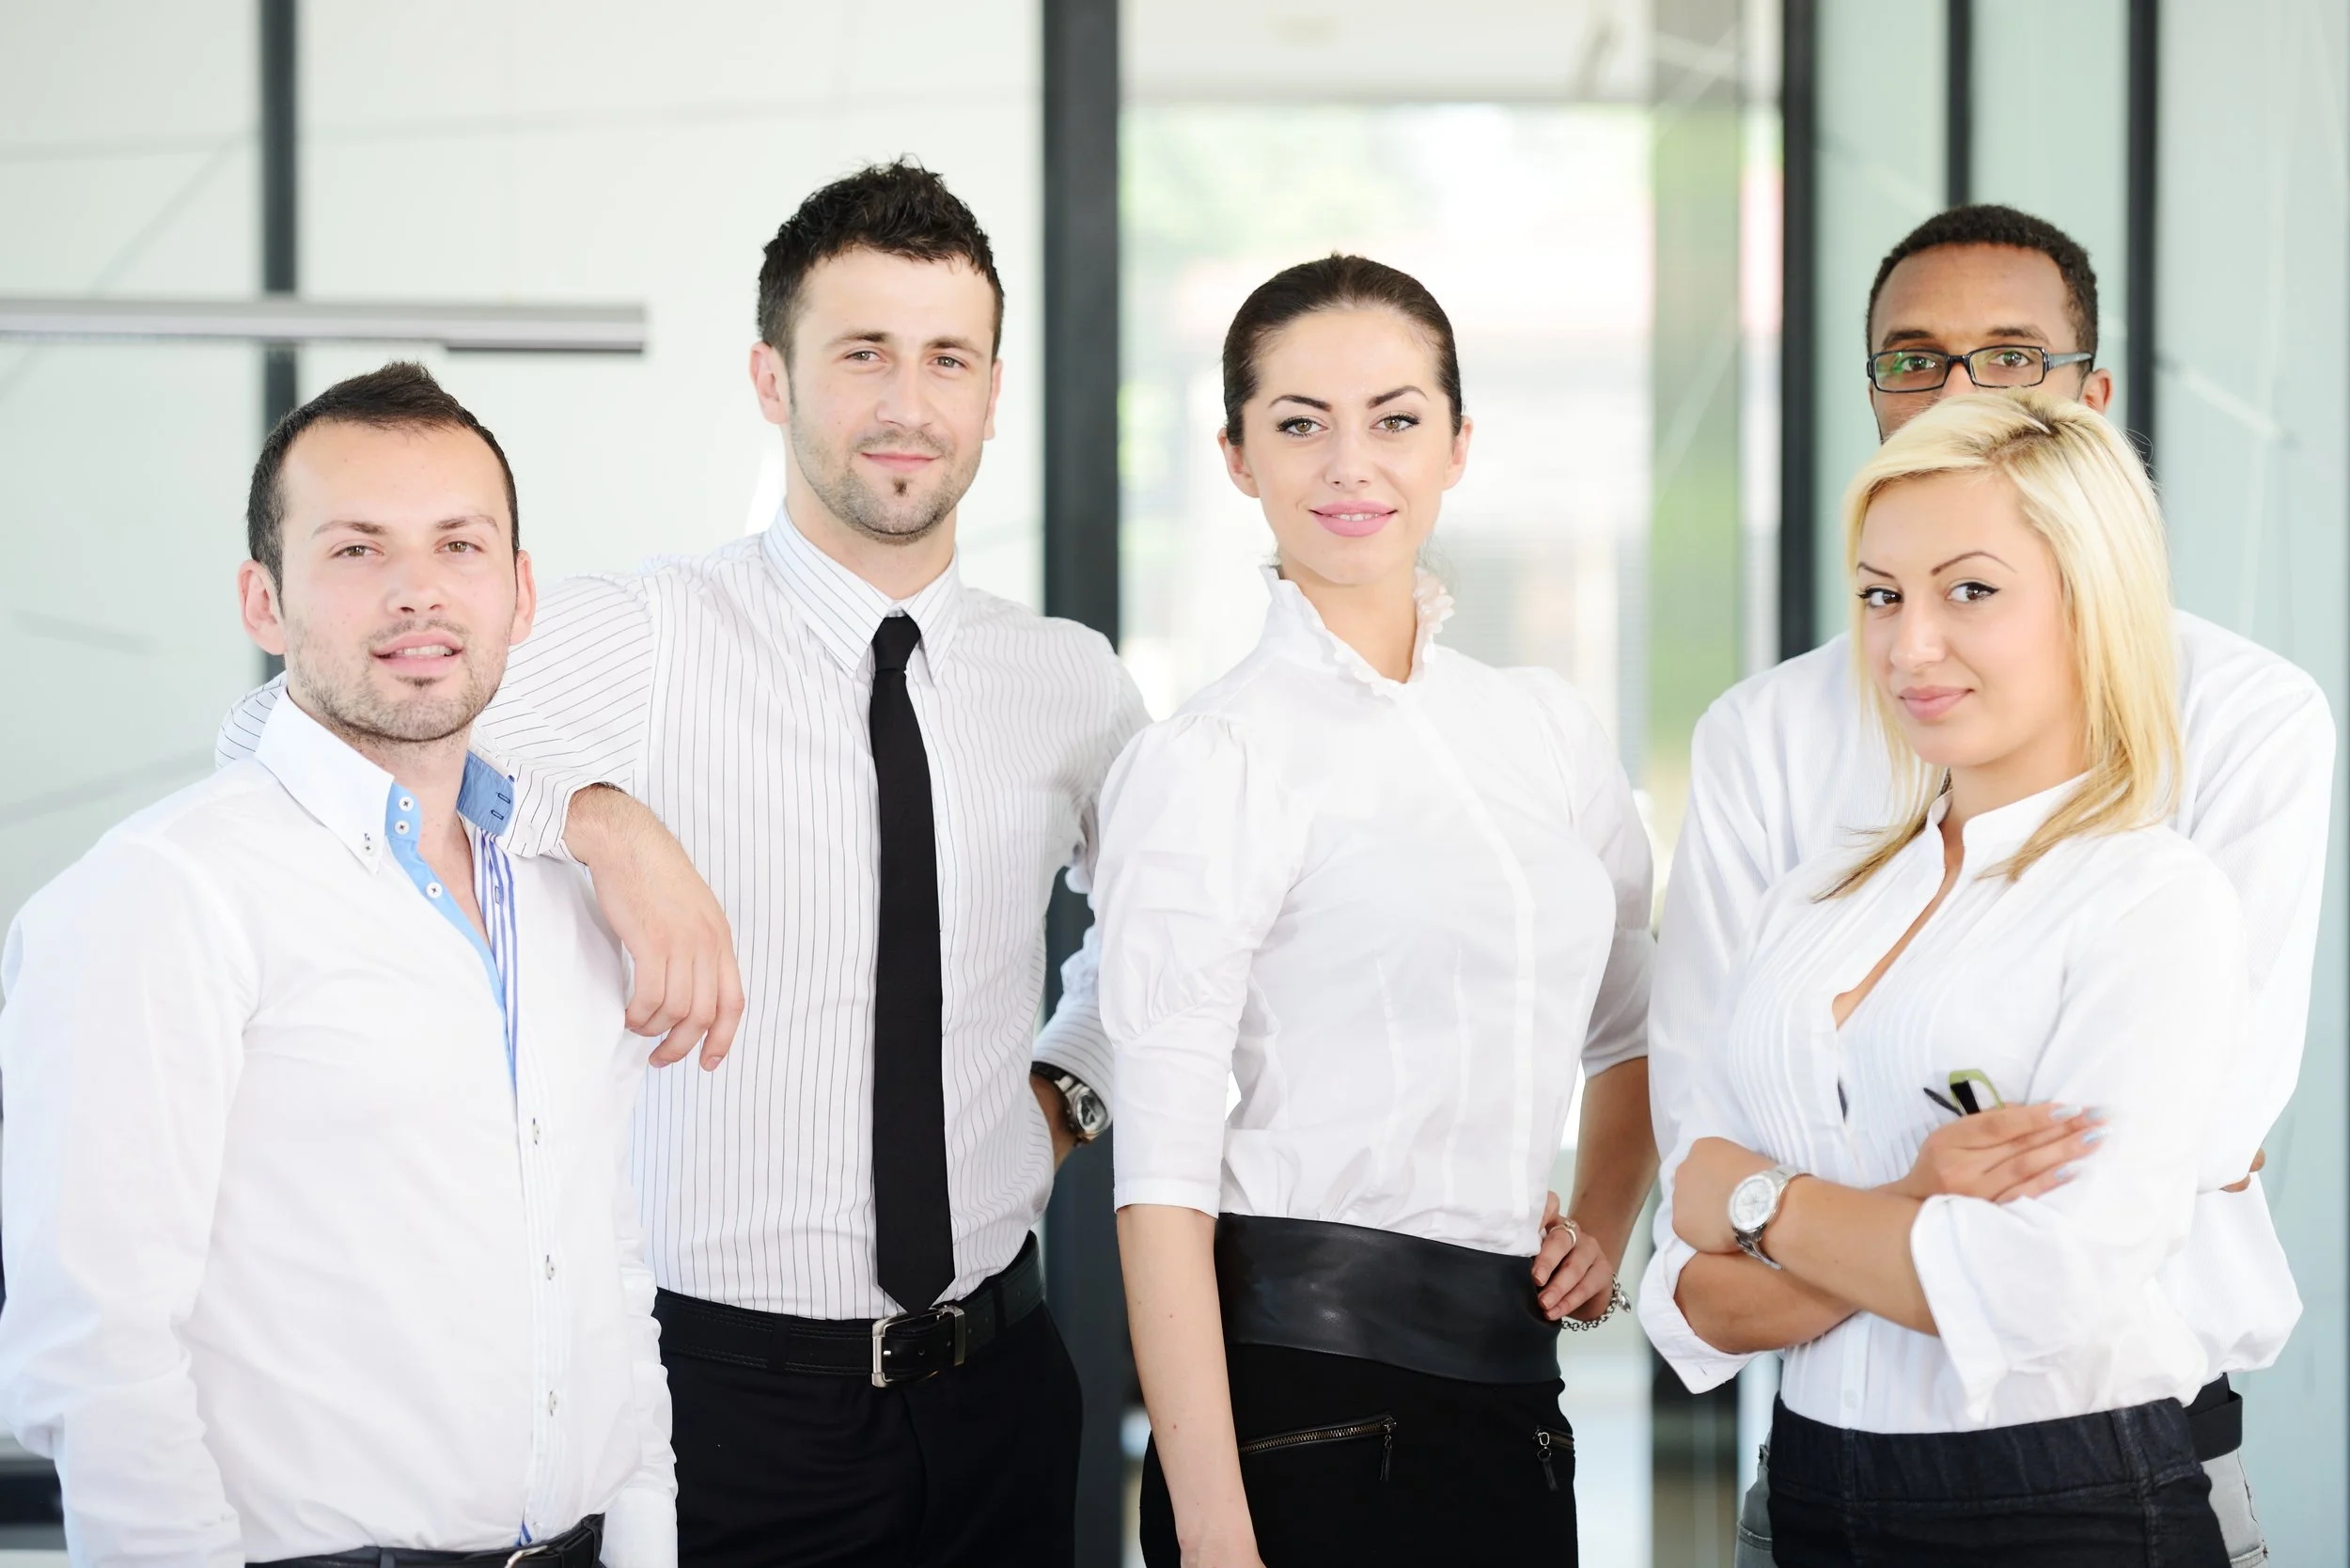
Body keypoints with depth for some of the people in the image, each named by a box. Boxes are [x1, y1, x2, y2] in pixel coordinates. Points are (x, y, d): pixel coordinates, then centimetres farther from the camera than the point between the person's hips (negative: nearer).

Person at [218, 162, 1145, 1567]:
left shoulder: (1071, 683, 6)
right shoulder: (640, 644, -9)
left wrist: (1075, 1082, 10)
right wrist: (605, 821, -33)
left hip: (1000, 1383, 4)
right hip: (726, 1385, -4)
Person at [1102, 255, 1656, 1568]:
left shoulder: (1550, 731, 10)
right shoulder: (1209, 764, -8)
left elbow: (1631, 1029, 26)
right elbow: (1162, 1176, -13)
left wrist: (1602, 1230, 8)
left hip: (1510, 1380, 6)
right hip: (1303, 1393, -6)